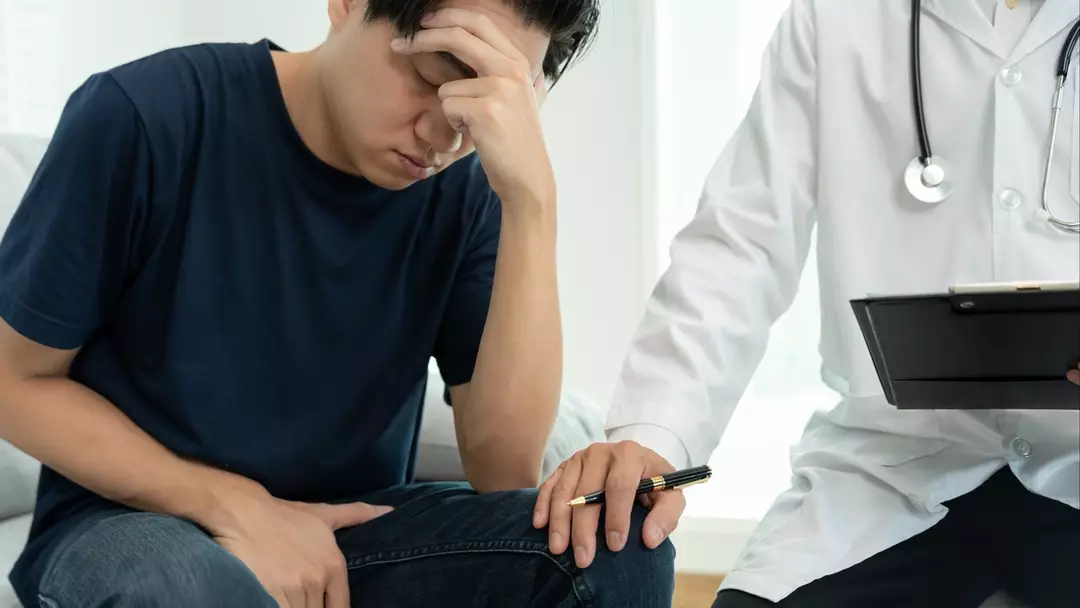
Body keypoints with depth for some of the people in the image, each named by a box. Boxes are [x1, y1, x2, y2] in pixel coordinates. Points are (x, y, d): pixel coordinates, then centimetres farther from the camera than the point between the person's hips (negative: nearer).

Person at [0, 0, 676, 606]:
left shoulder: (467, 191, -9)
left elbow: (505, 469, -17)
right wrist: (231, 504, -20)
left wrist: (533, 200, -27)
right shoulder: (147, 116, -17)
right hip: (135, 518, -2)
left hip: (352, 527, 3)